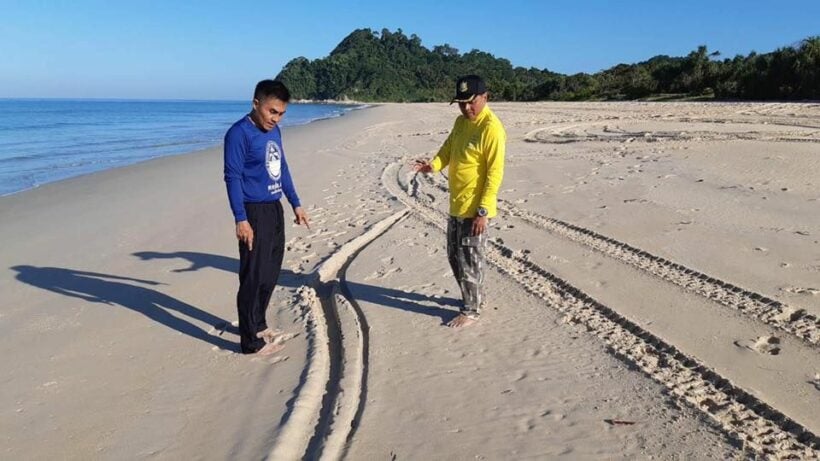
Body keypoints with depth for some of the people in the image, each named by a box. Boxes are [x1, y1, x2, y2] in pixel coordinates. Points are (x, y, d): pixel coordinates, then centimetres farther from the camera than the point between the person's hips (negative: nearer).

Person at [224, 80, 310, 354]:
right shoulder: (239, 133, -14)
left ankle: (258, 325, 33)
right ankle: (251, 341, 8)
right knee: (253, 277, -2)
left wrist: (296, 204, 18)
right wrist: (241, 219, -21)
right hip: (254, 213, -9)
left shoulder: (274, 131, 11)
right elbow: (232, 177, -17)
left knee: (271, 273, 17)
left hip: (275, 210, 9)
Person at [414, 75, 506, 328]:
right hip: (456, 206, 9)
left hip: (475, 209, -9)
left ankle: (471, 310, 18)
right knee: (454, 256, 19)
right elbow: (447, 150, 11)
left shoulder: (492, 129, -18)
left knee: (469, 261, 2)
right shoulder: (461, 122, 9)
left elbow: (495, 173, -20)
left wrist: (483, 211, -22)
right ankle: (473, 297, 37)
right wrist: (433, 165, -13)